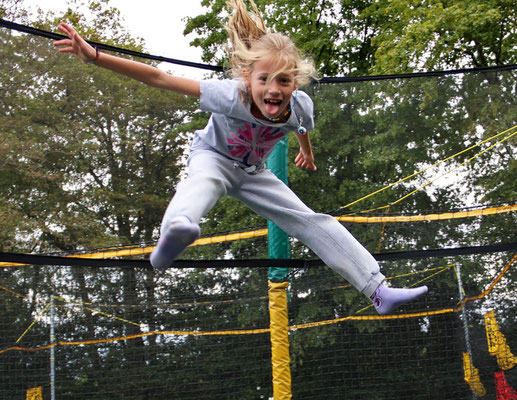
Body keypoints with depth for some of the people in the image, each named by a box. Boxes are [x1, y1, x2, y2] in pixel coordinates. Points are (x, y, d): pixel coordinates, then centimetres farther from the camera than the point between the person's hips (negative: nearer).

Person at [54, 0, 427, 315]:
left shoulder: (300, 105, -24)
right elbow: (159, 79, -38)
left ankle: (379, 290, 0)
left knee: (314, 223, -3)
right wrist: (94, 56, -43)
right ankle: (178, 227, -78)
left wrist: (306, 152, 28)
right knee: (204, 181, -43)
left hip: (254, 173, 5)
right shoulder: (232, 96, -37)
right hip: (212, 157, -5)